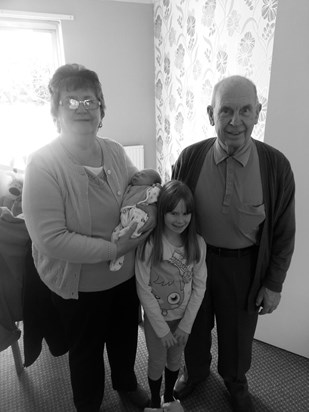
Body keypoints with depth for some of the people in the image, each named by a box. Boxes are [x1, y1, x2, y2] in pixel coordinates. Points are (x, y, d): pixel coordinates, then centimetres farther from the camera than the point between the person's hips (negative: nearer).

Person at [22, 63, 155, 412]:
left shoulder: (114, 151, -5)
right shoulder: (43, 164, -22)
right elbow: (51, 239, -26)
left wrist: (149, 210, -15)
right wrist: (113, 248, -26)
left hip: (127, 275, 5)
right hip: (80, 286, -5)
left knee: (125, 336, 28)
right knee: (87, 350, 21)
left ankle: (126, 383, 62)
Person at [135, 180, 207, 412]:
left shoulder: (198, 243, -14)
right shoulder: (149, 245, -24)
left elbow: (200, 286, -7)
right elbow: (144, 290, -18)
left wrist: (186, 324, -8)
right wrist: (162, 328, -13)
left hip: (184, 317, 3)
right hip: (156, 318, -3)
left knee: (175, 360, 23)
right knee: (157, 363, 18)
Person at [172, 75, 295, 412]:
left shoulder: (276, 165, -15)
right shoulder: (190, 157, -13)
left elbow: (283, 232, -6)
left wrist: (274, 284, -2)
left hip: (244, 265, 0)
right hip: (194, 258, 1)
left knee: (238, 331, 22)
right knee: (194, 324, 24)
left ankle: (235, 380, 56)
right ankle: (195, 369, 57)